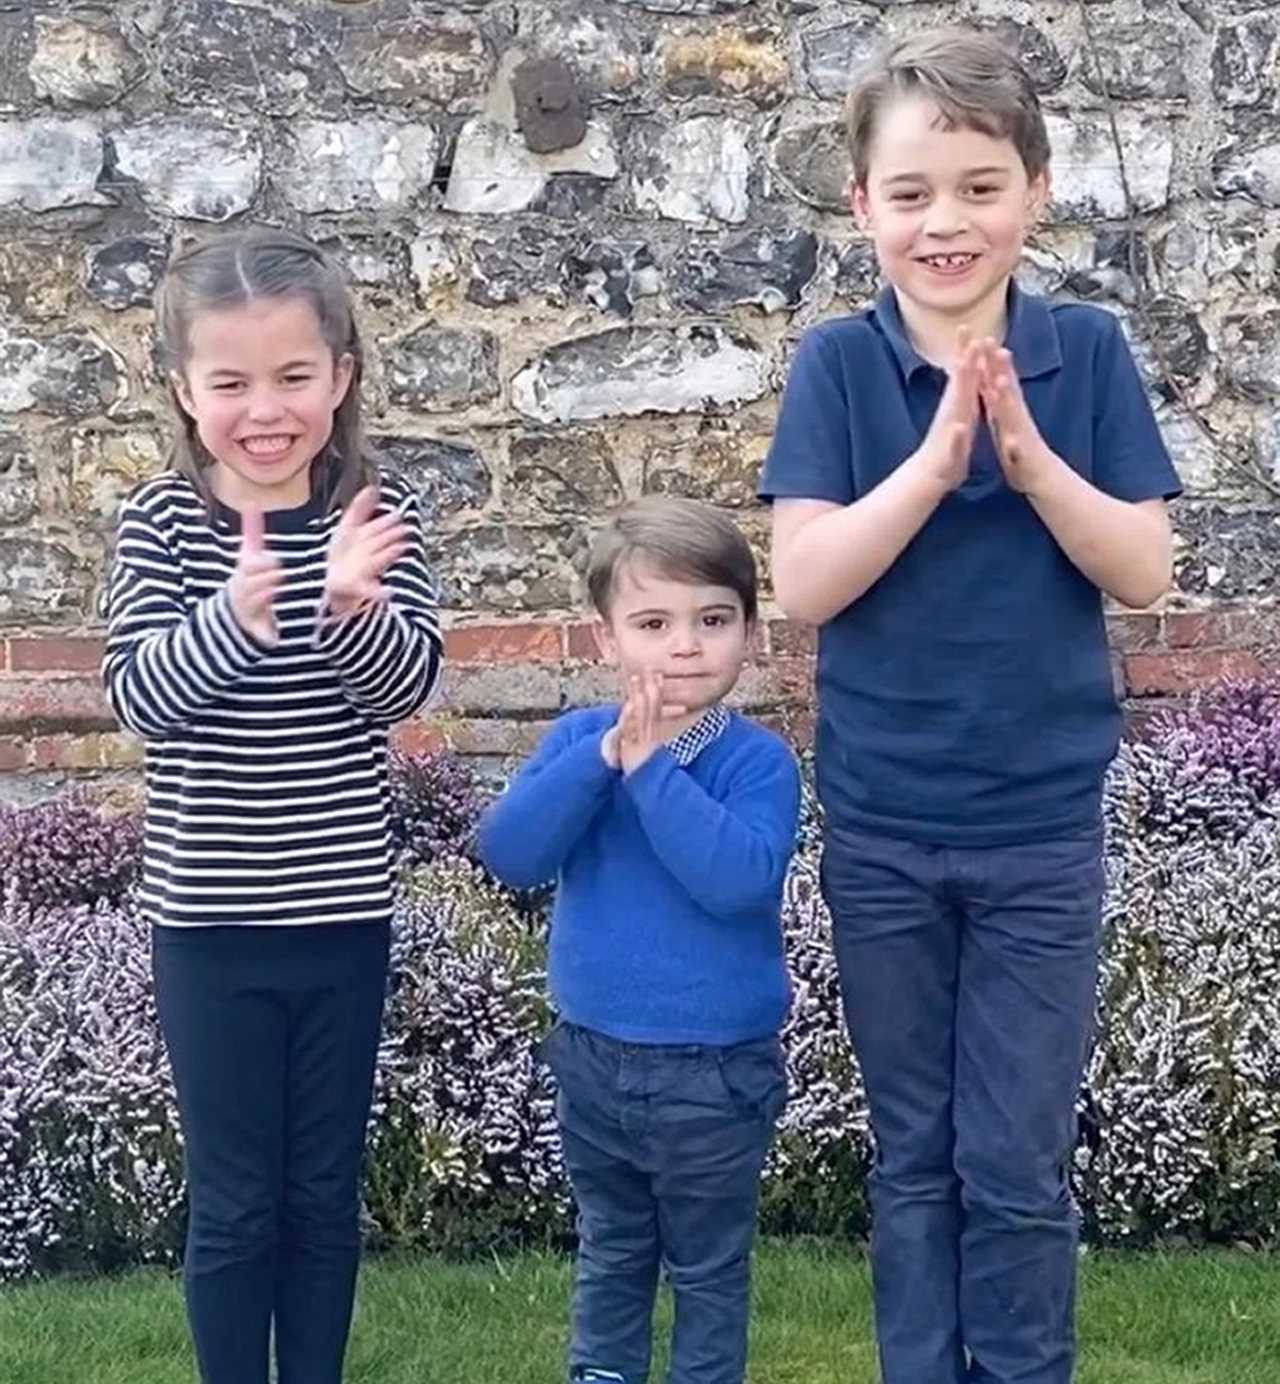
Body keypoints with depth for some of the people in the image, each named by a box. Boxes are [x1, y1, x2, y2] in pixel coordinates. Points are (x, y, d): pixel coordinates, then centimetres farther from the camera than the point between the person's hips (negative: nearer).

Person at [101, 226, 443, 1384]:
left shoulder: (377, 512, -4)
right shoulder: (159, 520, -7)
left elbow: (407, 688, -10)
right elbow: (141, 696, -15)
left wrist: (350, 608, -31)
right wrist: (233, 619, -34)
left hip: (342, 912, 2)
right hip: (208, 921, -1)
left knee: (325, 1194, 15)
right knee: (233, 1203, 9)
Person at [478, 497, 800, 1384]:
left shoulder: (760, 760, -16)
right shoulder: (578, 740, -4)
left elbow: (737, 879, -32)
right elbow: (509, 854, -17)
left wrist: (651, 768, -29)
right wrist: (604, 757, -26)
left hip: (715, 1074, -3)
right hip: (595, 1058, 4)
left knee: (709, 1269, 16)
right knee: (610, 1251, 24)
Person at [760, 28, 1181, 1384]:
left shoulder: (1086, 352, -4)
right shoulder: (837, 364, -6)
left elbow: (1145, 571, -7)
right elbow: (804, 583, -14)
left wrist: (1029, 458, -21)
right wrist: (938, 456, -23)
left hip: (1041, 828, 0)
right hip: (880, 829, 0)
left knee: (1017, 1168, 6)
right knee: (913, 1157, 14)